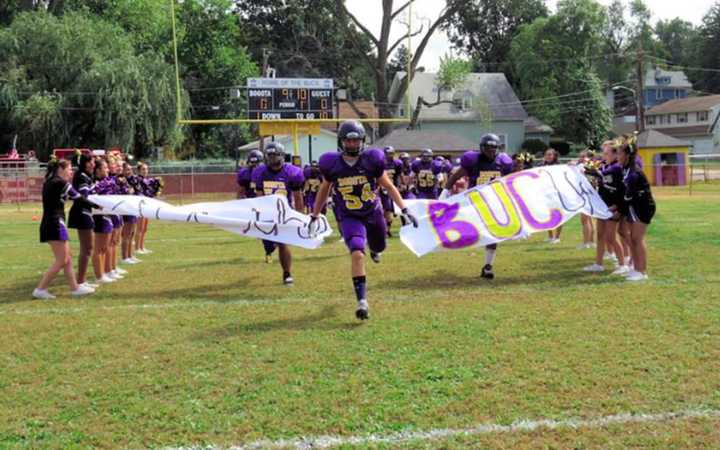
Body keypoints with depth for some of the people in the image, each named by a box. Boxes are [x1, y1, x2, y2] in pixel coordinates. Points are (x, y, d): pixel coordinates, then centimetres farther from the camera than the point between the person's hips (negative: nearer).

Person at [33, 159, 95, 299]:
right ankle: (40, 289, -4)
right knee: (61, 261, -5)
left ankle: (75, 287, 20)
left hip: (51, 223, 10)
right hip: (55, 224, -10)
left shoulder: (50, 182, 14)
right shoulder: (60, 183, -13)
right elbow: (78, 197, -4)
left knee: (67, 259, 14)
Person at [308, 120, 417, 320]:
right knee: (357, 254, -23)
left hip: (373, 213, 2)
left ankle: (374, 248, 67)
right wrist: (315, 216, 11)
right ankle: (362, 301, -20)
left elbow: (388, 186, -4)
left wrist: (404, 209, -11)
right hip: (350, 217, -2)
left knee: (379, 247, 25)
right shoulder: (332, 164, -13)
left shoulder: (372, 160, -15)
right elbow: (324, 189, 6)